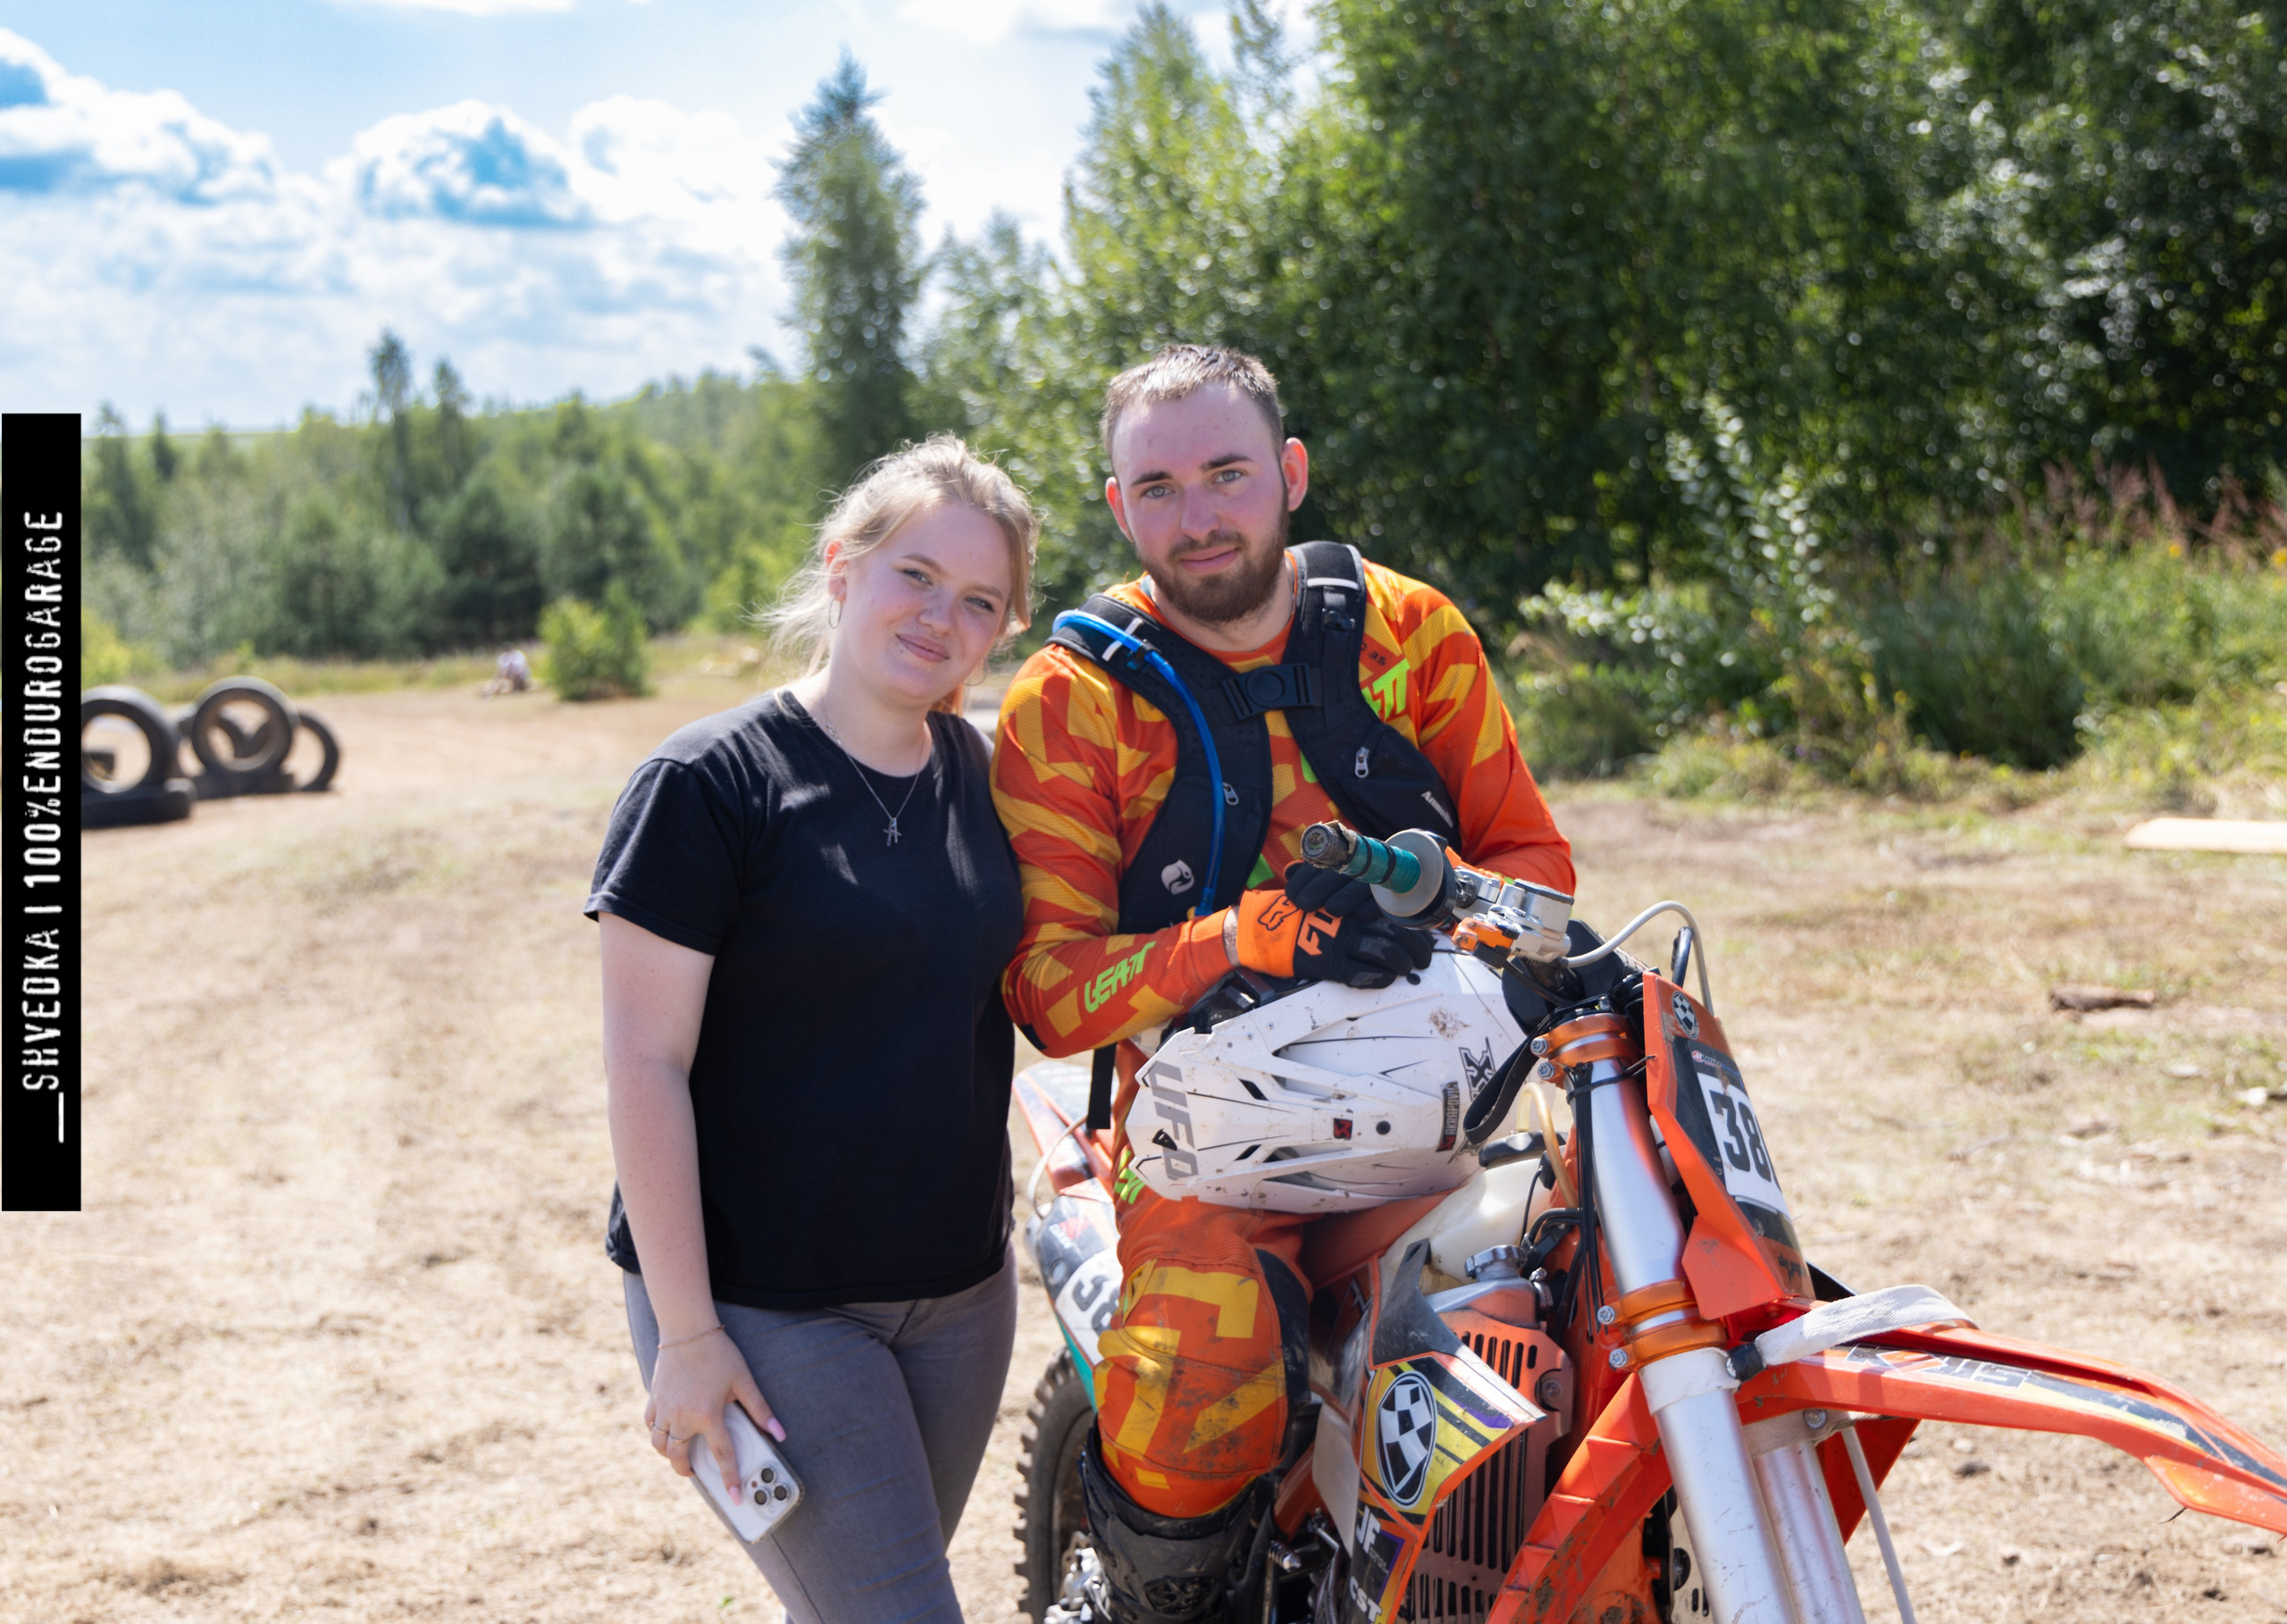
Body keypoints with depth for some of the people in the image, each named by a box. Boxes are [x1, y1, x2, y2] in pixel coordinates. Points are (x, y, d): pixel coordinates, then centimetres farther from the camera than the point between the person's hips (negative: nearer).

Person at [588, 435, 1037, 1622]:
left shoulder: (979, 771, 6)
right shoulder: (712, 782, -13)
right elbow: (645, 1064, -15)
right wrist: (686, 1333, -16)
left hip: (958, 1290, 6)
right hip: (763, 1309, -6)